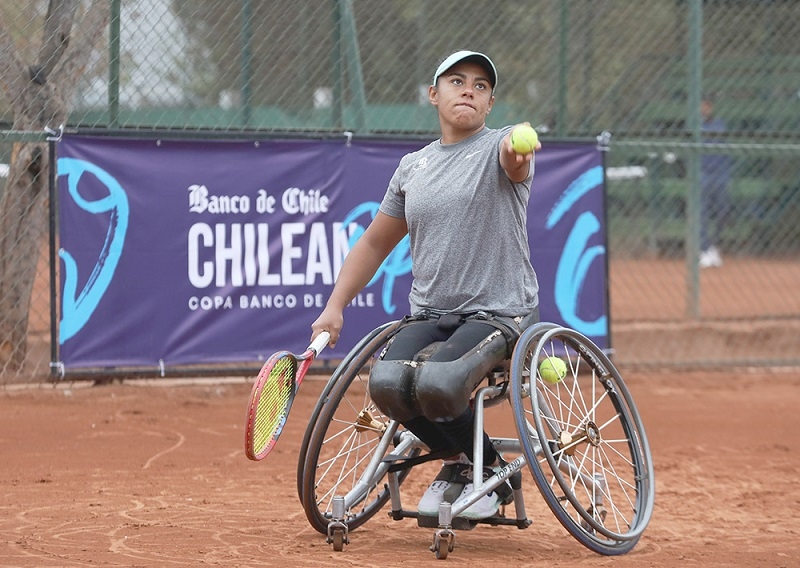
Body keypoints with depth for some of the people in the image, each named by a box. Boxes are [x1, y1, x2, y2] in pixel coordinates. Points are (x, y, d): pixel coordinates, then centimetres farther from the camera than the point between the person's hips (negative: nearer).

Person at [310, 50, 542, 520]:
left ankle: (489, 470, -2)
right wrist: (335, 306, 15)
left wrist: (519, 150, -53)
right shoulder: (412, 167, 14)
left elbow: (514, 157, -29)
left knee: (436, 383, -33)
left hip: (500, 313, -5)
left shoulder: (498, 148, -2)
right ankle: (458, 459, 3)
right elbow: (375, 243, 23)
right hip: (429, 317, 5)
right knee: (388, 383, -27)